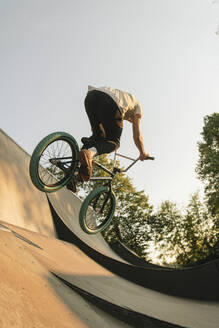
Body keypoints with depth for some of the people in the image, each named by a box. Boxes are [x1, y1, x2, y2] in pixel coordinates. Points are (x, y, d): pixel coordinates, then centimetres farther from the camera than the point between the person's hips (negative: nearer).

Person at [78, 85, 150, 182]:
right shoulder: (137, 105, 33)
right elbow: (137, 135, 26)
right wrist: (143, 153, 37)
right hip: (110, 102, -6)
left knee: (97, 136, 19)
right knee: (113, 141, 5)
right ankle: (90, 152, -26)